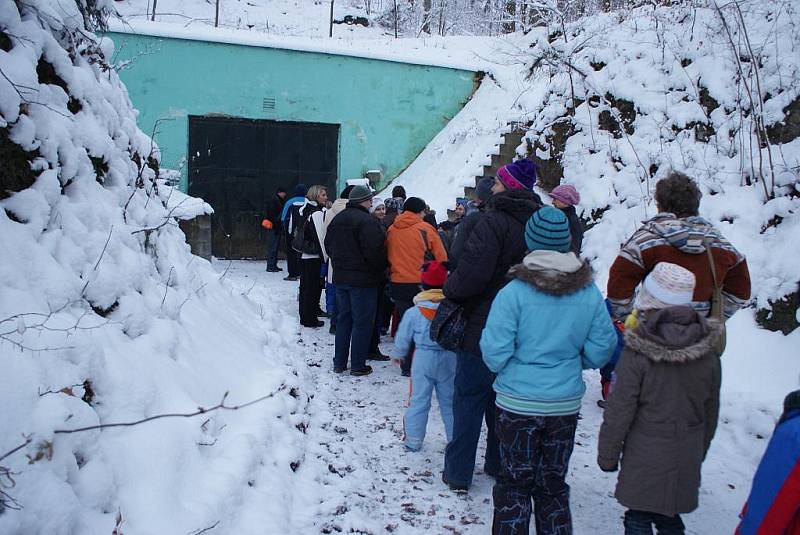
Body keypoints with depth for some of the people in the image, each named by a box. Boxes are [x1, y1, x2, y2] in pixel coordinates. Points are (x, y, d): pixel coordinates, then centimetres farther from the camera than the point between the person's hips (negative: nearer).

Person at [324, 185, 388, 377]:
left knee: (343, 319, 16)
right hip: (363, 279, -8)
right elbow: (374, 250, -21)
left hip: (340, 276, 8)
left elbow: (328, 246, 16)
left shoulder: (337, 219, 9)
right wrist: (382, 267, -4)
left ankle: (339, 362, 21)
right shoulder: (367, 221, -17)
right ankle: (358, 365, 5)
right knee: (362, 321, 1)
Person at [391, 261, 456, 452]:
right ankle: (456, 439, 22)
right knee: (449, 402, 14)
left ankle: (413, 440, 13)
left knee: (419, 401, 8)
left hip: (423, 360, -1)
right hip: (449, 361, 1)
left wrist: (398, 354, 19)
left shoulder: (413, 313, -9)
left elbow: (403, 337, 2)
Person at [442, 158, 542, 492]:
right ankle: (500, 464, 30)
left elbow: (472, 273, -26)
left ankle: (458, 472, 10)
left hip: (483, 327, -7)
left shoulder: (495, 221, -18)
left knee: (468, 399, 4)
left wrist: (450, 290, -6)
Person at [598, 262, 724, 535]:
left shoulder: (637, 354, -20)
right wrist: (700, 451, 21)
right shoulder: (708, 352, -4)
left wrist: (607, 455, -1)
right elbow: (711, 411, 7)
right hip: (686, 456, 5)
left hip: (644, 457, -4)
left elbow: (619, 412, -14)